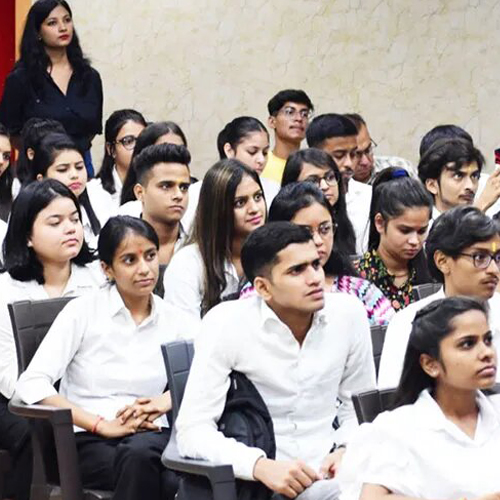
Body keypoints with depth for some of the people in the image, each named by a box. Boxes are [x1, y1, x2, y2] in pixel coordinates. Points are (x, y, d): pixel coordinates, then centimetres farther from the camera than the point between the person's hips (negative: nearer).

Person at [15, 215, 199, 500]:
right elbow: (31, 384, -9)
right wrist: (102, 425, -16)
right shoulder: (83, 312, 1)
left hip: (151, 436, 3)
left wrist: (163, 402, -14)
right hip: (89, 441, -3)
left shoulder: (173, 320, 11)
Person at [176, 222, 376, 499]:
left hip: (327, 471, 4)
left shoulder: (348, 312, 1)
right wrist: (262, 466, -29)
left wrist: (346, 450, -7)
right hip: (253, 476, -4)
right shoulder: (225, 325, -11)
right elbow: (193, 430, -14)